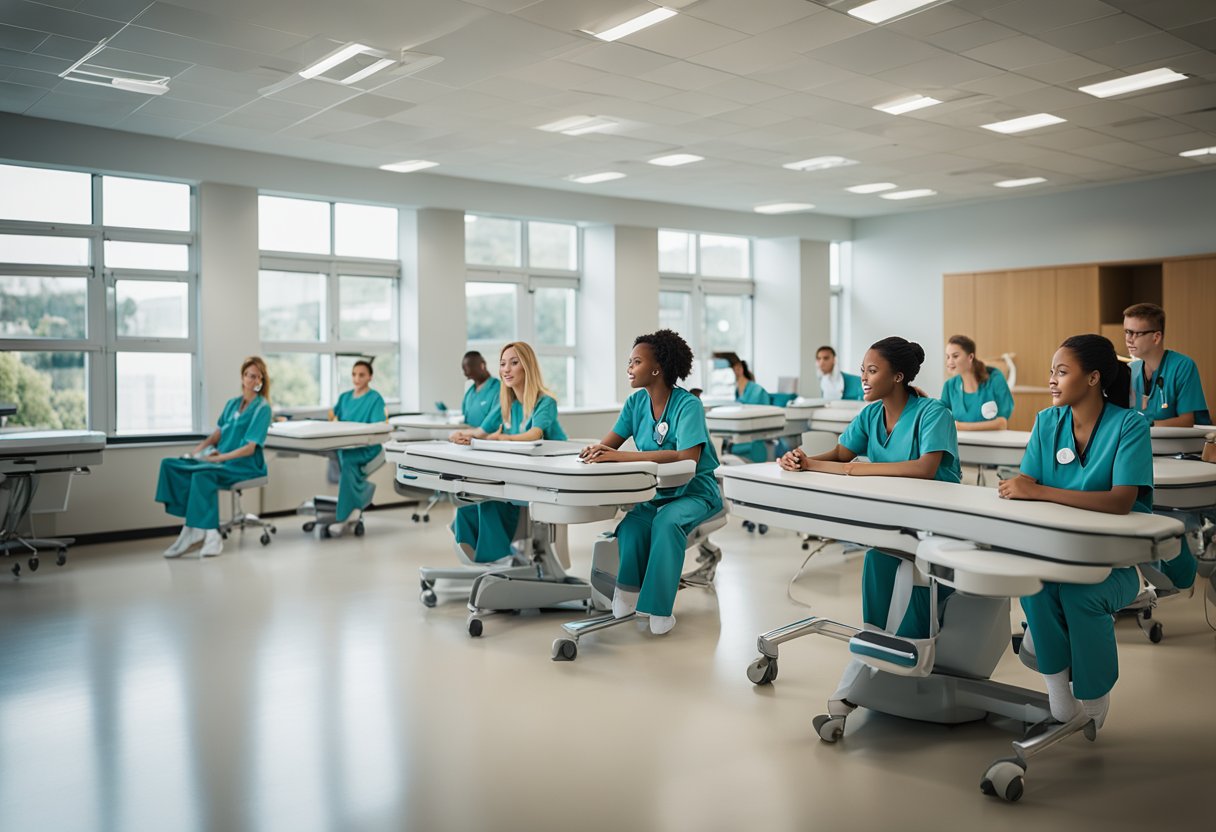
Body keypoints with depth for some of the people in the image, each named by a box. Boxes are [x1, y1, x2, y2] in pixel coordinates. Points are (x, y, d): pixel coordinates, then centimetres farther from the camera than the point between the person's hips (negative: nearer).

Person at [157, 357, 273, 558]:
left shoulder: (262, 408, -6)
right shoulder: (232, 404, 15)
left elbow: (250, 448, -12)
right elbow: (218, 433, 18)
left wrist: (219, 458, -19)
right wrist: (198, 449, 0)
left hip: (245, 465, -7)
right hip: (221, 459, 7)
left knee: (203, 474, -35)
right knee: (170, 465, -14)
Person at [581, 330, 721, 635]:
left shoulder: (687, 404, -17)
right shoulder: (636, 402, 3)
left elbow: (688, 456, -32)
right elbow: (611, 441, -1)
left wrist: (622, 456, -36)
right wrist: (597, 449, -29)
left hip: (693, 492, -4)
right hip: (655, 492, 5)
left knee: (667, 523, -34)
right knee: (630, 527, -27)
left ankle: (659, 607, -21)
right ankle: (629, 589, -9)